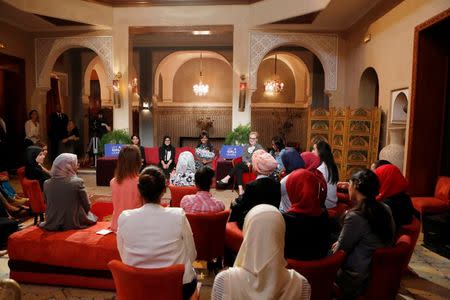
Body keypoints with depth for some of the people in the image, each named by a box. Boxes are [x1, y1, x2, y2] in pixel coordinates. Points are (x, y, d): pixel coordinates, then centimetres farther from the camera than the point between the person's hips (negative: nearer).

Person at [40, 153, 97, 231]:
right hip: (74, 223, -4)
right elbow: (87, 206, -9)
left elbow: (48, 205, 7)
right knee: (92, 216, 24)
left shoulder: (47, 184, -5)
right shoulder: (78, 182, -17)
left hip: (52, 225, 5)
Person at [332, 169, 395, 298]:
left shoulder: (355, 216, -24)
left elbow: (340, 250, -11)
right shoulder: (385, 209, 0)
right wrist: (340, 243, 11)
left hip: (359, 279, -7)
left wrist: (336, 246, 9)